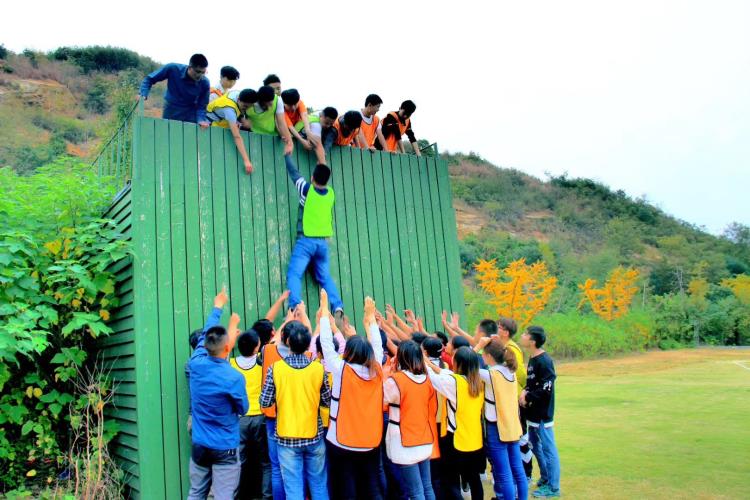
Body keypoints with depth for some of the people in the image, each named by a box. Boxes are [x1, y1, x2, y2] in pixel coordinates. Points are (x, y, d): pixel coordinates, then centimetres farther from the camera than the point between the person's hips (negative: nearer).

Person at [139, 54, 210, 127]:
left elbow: (201, 106, -9)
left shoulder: (204, 83, -19)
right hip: (170, 113, 1)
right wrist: (143, 95, -23)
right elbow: (149, 79, -8)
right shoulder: (173, 69, -21)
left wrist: (201, 120, -29)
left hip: (190, 117, 0)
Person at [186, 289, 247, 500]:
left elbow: (204, 336, 11)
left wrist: (217, 308, 27)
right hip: (225, 449, -5)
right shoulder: (233, 378, -21)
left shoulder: (196, 364, -9)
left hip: (199, 445, 6)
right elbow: (243, 409, -2)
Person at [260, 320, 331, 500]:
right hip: (314, 436, 1)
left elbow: (264, 403, -7)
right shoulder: (319, 369, -8)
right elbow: (327, 401, 0)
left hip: (287, 438, -1)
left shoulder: (275, 368, -12)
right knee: (319, 486, 15)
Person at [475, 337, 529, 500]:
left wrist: (479, 345, -8)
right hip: (513, 427, 8)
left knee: (504, 475, 0)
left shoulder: (490, 374, -18)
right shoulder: (510, 371, 2)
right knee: (518, 470, 16)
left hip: (497, 429, -7)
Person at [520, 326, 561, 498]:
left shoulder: (544, 361, -20)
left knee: (548, 448, 1)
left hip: (542, 414, -10)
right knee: (535, 445, 20)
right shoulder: (532, 359, 8)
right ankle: (545, 477, 36)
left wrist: (528, 397, -15)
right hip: (533, 413, 10)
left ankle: (553, 487, 12)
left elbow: (546, 388, -23)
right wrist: (526, 391, -1)